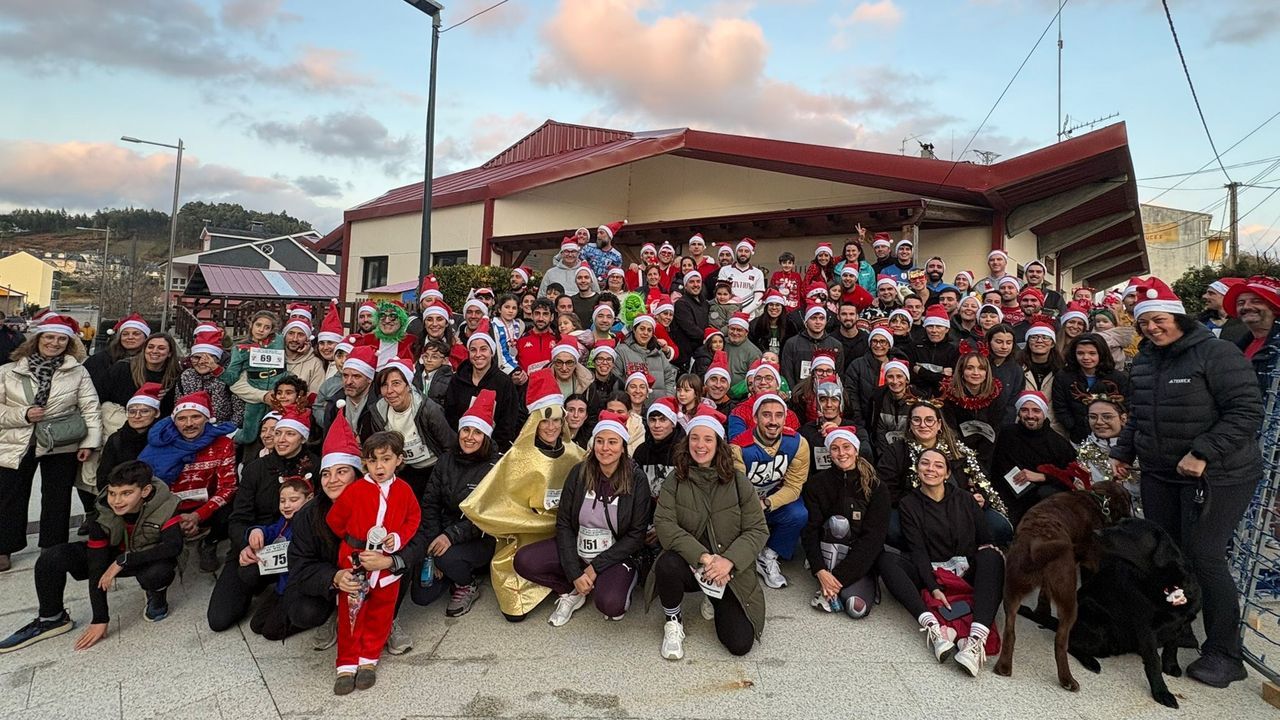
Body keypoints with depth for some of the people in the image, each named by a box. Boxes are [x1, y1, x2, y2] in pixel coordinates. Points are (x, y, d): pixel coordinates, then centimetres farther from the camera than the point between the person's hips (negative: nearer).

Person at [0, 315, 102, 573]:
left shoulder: (78, 372, -3)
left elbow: (90, 408, -5)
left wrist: (90, 442, -12)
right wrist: (23, 415, -17)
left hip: (61, 446, -1)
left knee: (57, 500, 11)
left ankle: (54, 548, 26)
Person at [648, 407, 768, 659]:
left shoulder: (737, 481, -3)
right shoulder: (675, 480, -4)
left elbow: (758, 530, -5)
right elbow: (664, 524, -15)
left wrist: (729, 560, -21)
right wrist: (703, 557, -25)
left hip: (730, 571, 1)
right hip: (690, 565, 0)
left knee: (740, 644, -12)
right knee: (667, 563, -35)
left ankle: (718, 603, 22)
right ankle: (673, 620, -4)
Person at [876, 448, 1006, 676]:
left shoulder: (964, 499, 11)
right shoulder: (909, 504, 4)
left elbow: (985, 539, 11)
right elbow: (917, 550, -6)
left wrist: (989, 549, -14)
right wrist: (933, 588, -20)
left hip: (966, 572, 1)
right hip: (928, 573, -1)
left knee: (992, 557, -30)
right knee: (885, 559, -26)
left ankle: (977, 638, -46)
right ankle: (932, 625, -44)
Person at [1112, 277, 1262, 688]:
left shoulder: (1216, 353, -13)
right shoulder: (1144, 360, 9)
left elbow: (1247, 411, -18)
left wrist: (1203, 454, -24)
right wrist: (1124, 452, 14)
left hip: (1216, 476, -7)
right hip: (1159, 474, 7)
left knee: (1204, 558, -5)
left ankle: (1224, 654, 10)